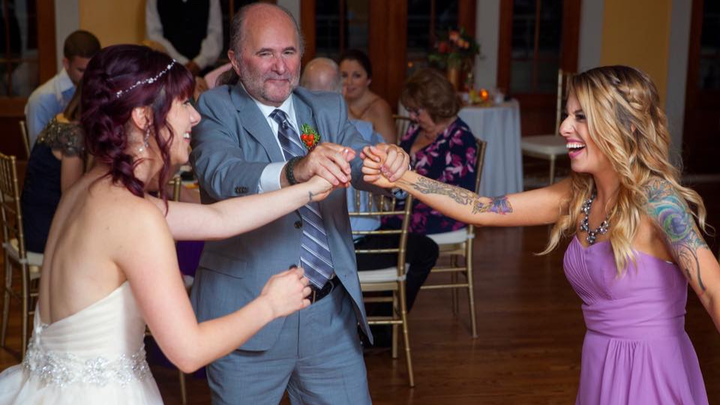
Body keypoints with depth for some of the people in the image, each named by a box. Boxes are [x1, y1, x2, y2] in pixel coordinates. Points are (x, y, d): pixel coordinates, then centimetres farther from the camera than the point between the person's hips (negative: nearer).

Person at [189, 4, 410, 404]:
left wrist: (390, 162, -31)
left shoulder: (328, 108, 8)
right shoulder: (216, 110, -5)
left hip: (331, 314, 4)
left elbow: (361, 164, -7)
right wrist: (292, 172, -44)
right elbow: (218, 174, -25)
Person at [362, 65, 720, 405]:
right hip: (601, 369, 7)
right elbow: (482, 211, 1)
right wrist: (401, 177, -8)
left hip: (652, 372, -7)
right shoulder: (578, 195, 2)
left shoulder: (656, 199, -18)